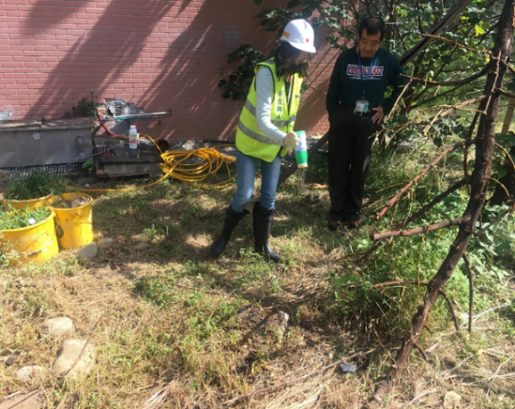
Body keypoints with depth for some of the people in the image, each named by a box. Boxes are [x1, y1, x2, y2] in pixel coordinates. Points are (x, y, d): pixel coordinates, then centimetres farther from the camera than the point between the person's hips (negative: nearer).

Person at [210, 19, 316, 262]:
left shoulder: (296, 74, -2)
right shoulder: (266, 72, -26)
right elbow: (262, 120, -34)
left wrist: (287, 139, 10)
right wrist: (284, 138, -50)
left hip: (275, 147, 6)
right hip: (251, 144, -6)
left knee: (269, 198, 9)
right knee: (244, 195, -2)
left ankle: (262, 244, 26)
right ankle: (224, 236, 24)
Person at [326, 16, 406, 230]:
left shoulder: (388, 60, -4)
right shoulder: (345, 57, -6)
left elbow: (401, 87, 10)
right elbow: (333, 91, 1)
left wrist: (386, 109, 2)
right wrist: (333, 118, 0)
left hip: (369, 121, 1)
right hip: (343, 118, -1)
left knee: (360, 169, 10)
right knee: (338, 167, 3)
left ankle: (353, 212, 23)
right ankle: (337, 212, 16)